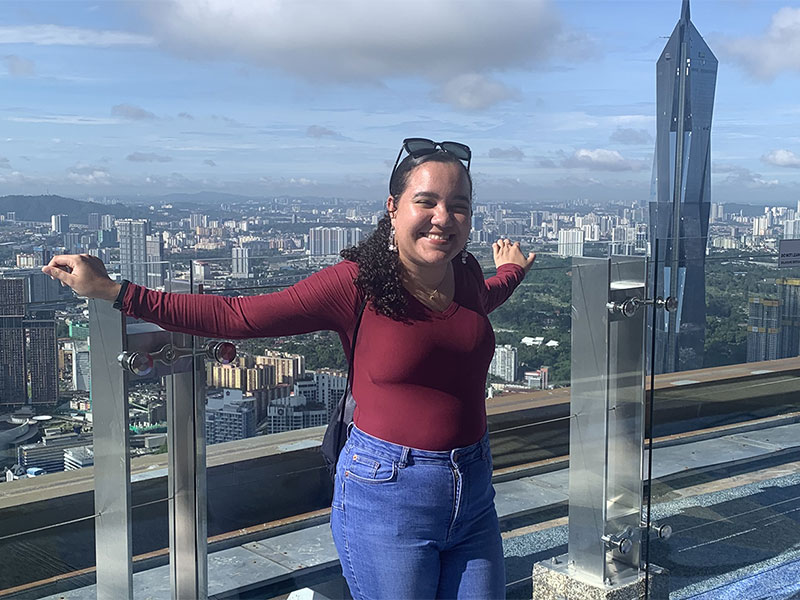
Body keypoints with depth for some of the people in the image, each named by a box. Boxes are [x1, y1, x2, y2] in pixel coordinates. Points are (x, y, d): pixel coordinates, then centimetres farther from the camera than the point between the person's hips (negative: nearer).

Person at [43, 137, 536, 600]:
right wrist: (114, 292, -15)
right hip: (388, 499, -5)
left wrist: (510, 273, 44)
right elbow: (236, 316, -13)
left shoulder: (467, 274, 0)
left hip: (474, 494, 6)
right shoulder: (356, 284, -16)